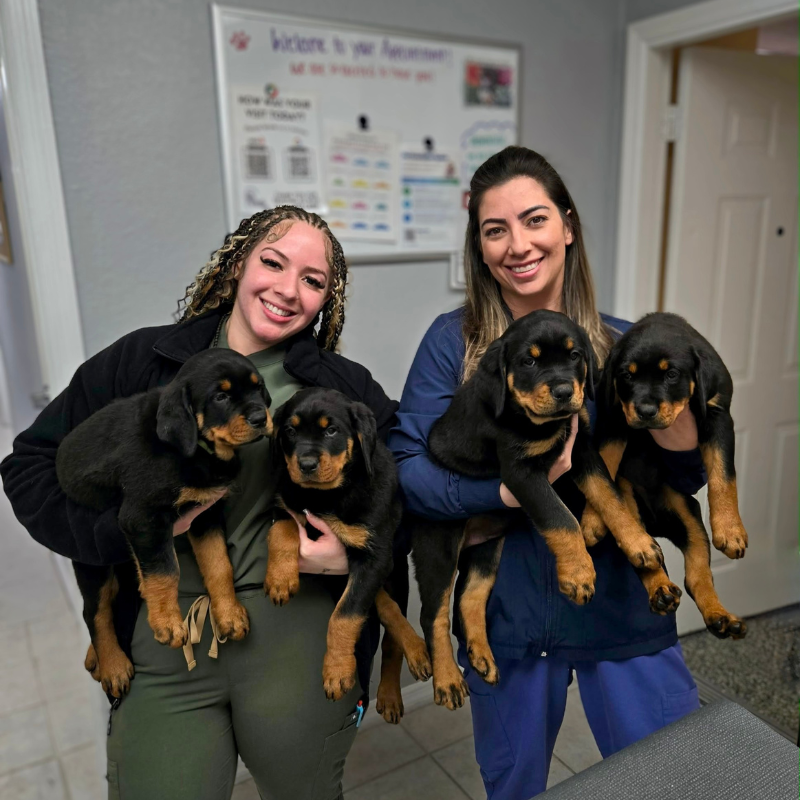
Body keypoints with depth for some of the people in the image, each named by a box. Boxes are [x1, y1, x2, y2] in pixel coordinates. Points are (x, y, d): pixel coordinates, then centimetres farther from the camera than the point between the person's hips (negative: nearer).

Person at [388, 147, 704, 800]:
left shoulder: (620, 345, -3)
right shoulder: (455, 341, -9)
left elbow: (686, 481, -3)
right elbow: (406, 468, -15)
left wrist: (673, 414, -24)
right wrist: (508, 488, -29)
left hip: (622, 606, 1)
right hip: (506, 615, -1)